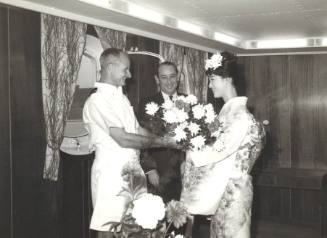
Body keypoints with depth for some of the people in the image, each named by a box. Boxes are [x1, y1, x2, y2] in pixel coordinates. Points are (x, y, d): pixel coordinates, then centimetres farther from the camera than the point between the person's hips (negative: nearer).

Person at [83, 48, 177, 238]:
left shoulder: (121, 96, 13)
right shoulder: (97, 100, -14)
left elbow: (137, 129, 14)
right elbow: (123, 139, -19)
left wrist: (165, 140, 2)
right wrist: (159, 141, -10)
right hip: (112, 172, -8)